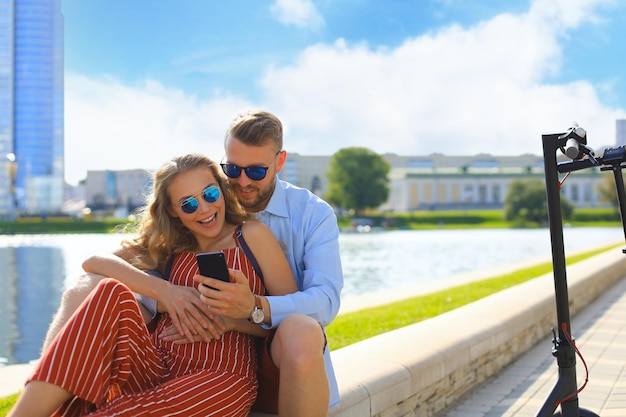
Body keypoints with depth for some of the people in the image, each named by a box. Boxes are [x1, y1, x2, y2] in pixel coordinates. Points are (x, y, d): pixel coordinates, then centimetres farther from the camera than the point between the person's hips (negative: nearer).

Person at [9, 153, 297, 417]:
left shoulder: (252, 235, 8)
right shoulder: (169, 248, 19)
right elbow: (95, 261, 2)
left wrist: (250, 310, -19)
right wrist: (168, 292, -13)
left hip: (220, 380, -4)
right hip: (158, 372, 4)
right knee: (113, 292, -21)